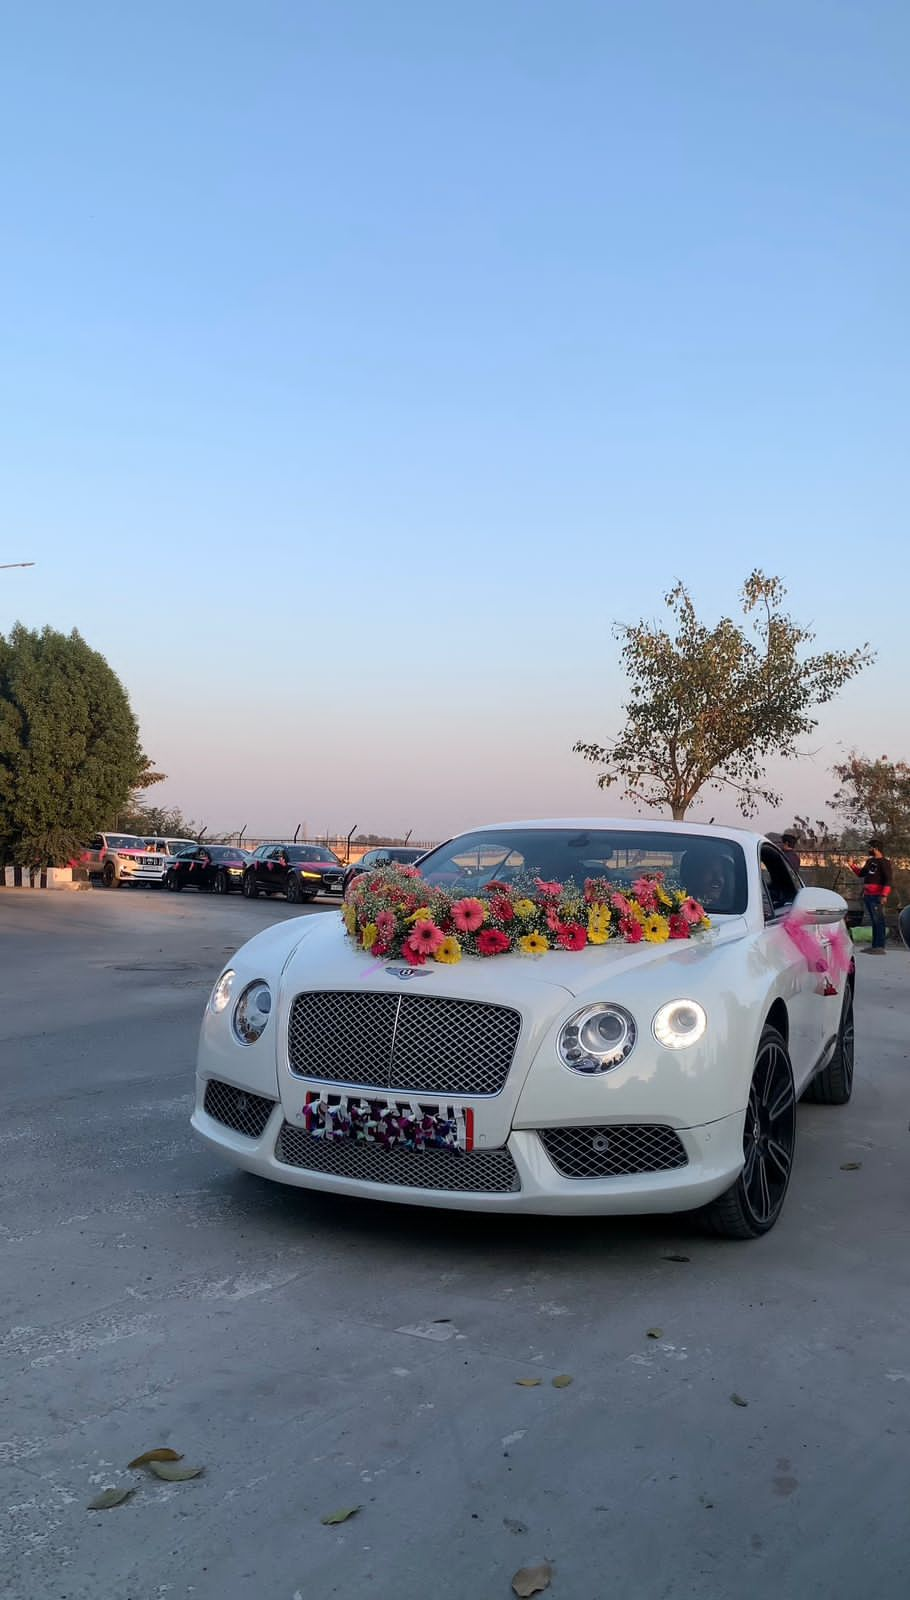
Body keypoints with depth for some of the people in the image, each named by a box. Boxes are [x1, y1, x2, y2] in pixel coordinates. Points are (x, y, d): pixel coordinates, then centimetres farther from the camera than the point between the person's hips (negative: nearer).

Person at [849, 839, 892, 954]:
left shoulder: (884, 862, -8)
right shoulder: (869, 861, 18)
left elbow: (888, 880, -16)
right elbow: (860, 874, 25)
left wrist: (884, 895, -25)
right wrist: (853, 866, 10)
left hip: (877, 896, -9)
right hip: (867, 896, 9)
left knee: (878, 921, -9)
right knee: (873, 921, 12)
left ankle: (880, 947, -11)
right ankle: (874, 946, 16)